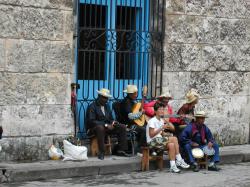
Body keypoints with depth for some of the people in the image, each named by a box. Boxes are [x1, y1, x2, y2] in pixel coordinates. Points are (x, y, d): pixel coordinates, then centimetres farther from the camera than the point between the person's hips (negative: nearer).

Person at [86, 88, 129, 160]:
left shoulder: (107, 106, 16)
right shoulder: (92, 106, -9)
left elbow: (110, 118, 18)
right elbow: (91, 121, -20)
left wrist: (113, 123, -9)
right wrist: (106, 125, -26)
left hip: (107, 126, 8)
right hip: (94, 127, -7)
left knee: (122, 127, -9)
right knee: (100, 128, -42)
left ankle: (121, 150, -10)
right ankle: (101, 153, -38)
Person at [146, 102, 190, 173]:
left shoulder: (162, 120, 16)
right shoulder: (152, 121, -10)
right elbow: (151, 134, -18)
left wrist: (167, 135, -2)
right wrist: (161, 128, -20)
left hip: (160, 140, 8)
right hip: (152, 141, -8)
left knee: (171, 145, -23)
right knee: (174, 139, -23)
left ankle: (173, 166, -21)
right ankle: (179, 160, -17)